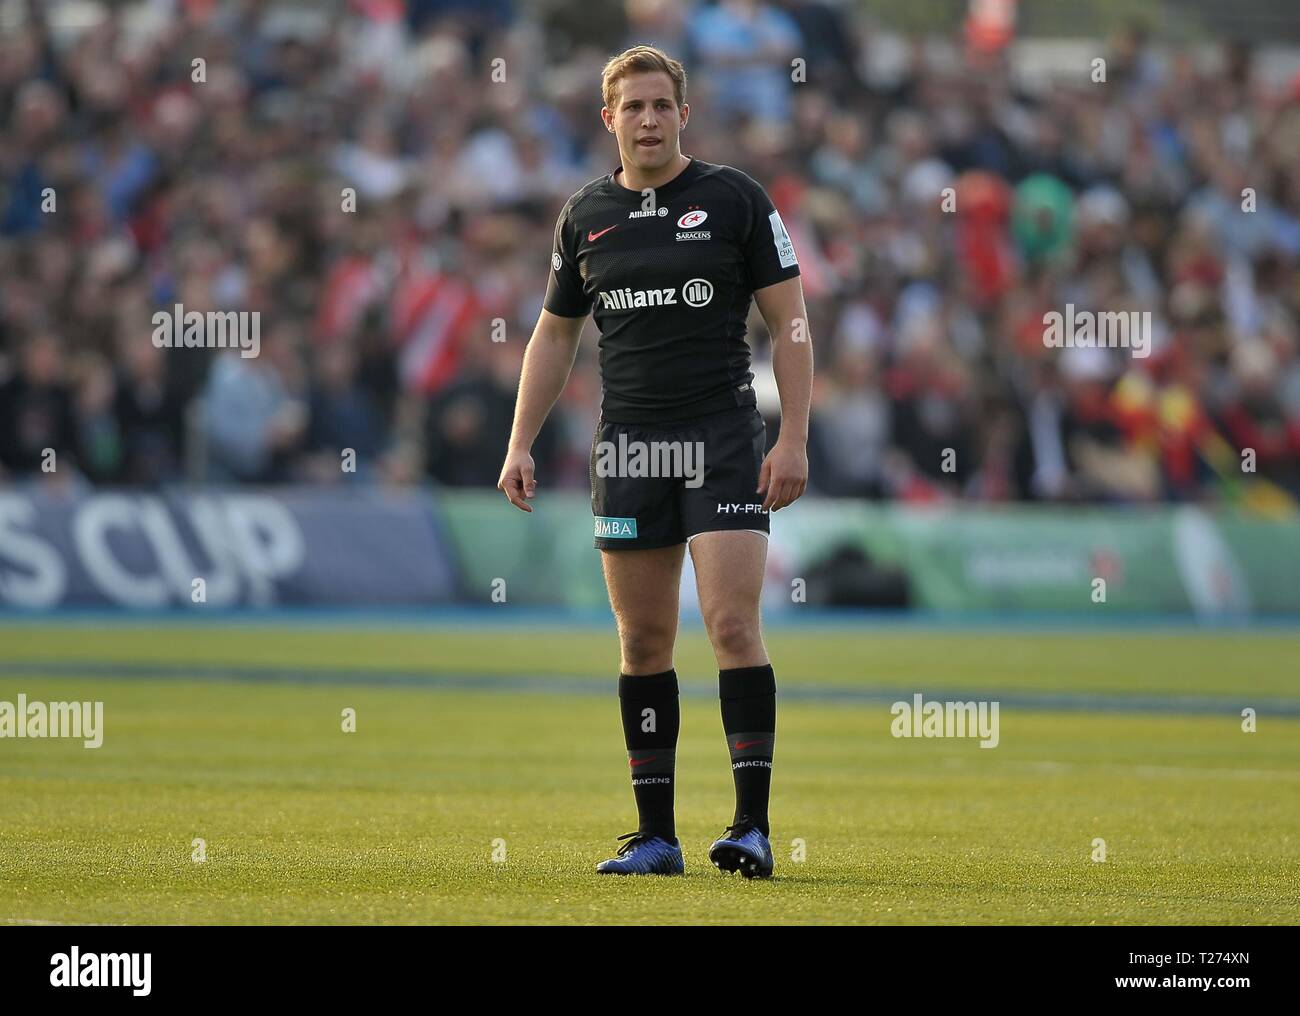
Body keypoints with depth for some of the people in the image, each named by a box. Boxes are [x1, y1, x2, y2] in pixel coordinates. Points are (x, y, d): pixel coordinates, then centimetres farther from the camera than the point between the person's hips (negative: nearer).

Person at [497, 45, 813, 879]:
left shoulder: (736, 200, -2)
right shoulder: (586, 216, 9)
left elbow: (791, 323, -2)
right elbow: (554, 337, 18)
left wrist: (794, 439, -10)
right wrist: (521, 445, 9)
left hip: (724, 436, -4)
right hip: (628, 446, 4)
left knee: (734, 625, -13)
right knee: (644, 642, 5)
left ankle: (753, 827, -12)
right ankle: (656, 836, 10)